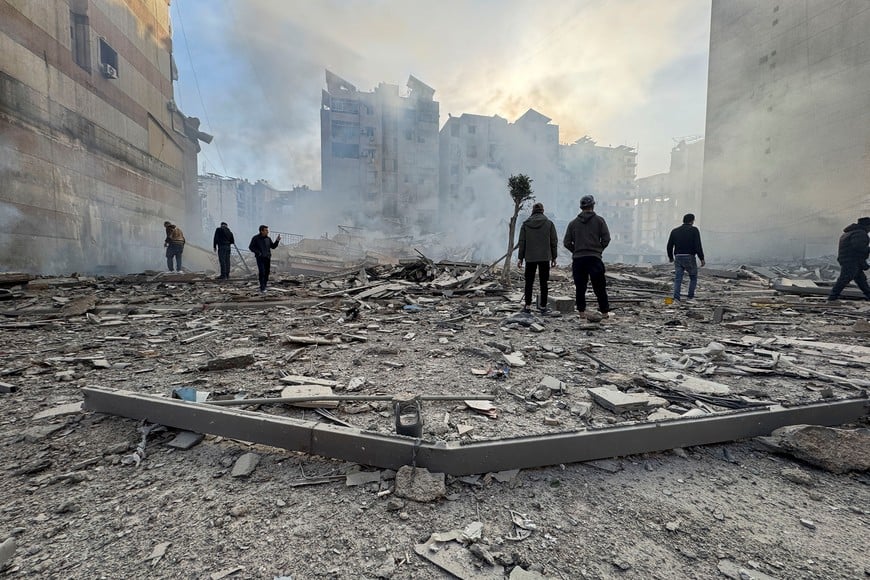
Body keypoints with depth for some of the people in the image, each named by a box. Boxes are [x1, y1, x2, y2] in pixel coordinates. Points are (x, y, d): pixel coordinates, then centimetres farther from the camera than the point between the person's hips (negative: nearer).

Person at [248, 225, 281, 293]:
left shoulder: (268, 238, 8)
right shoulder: (255, 238, -3)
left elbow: (273, 246, 11)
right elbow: (250, 247, -1)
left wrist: (277, 241, -3)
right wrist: (258, 252, -14)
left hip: (267, 258, 5)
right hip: (260, 258, -5)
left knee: (267, 272, 5)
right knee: (262, 272, -14)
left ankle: (264, 286, 17)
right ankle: (262, 289, -14)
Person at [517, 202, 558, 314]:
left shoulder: (525, 224, 2)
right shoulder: (549, 223, 1)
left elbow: (522, 242, 2)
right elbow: (554, 241, 1)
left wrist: (520, 258, 6)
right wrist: (554, 258, 8)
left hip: (530, 258, 0)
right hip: (545, 257, 0)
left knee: (529, 282, 8)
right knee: (543, 282, 5)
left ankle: (527, 306, 8)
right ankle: (543, 306, 8)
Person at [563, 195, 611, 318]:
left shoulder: (573, 223, 8)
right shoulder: (599, 220, 3)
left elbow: (566, 243, 4)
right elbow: (606, 239, -1)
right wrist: (598, 249, 13)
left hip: (578, 259, 2)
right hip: (594, 258, -2)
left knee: (580, 287, 6)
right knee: (599, 287, 5)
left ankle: (582, 312, 9)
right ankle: (605, 312, 13)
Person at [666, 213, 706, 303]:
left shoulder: (675, 231, 9)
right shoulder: (694, 230, -4)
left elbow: (669, 246, 11)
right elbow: (698, 246, -11)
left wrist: (670, 257, 24)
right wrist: (702, 258, -5)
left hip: (678, 258, 3)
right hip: (689, 258, -3)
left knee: (677, 279, 3)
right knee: (693, 277, 15)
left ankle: (676, 297, -9)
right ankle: (690, 296, 15)